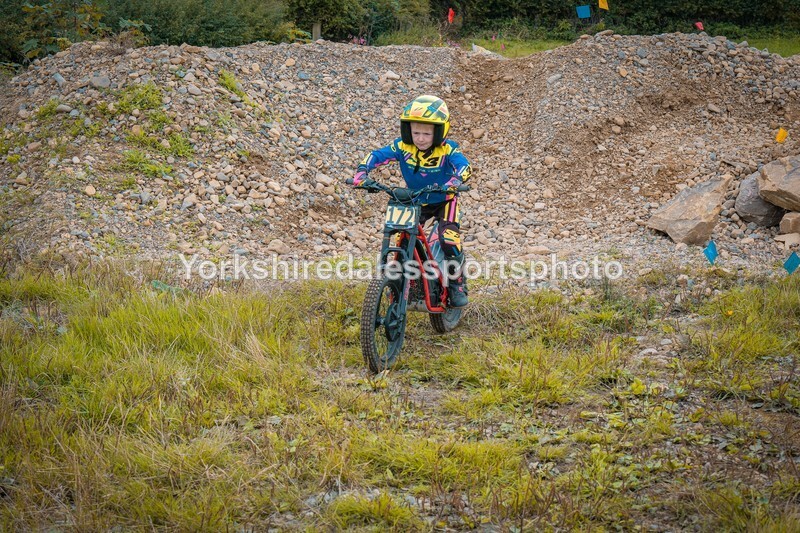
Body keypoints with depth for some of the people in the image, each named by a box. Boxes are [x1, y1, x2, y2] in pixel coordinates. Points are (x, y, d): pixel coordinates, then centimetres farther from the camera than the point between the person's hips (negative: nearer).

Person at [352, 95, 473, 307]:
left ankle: (457, 285, -4)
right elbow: (377, 156, -18)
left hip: (444, 201, -3)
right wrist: (362, 173, -37)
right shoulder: (402, 146, -17)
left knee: (449, 239, -22)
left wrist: (453, 183, -61)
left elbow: (464, 166, -39)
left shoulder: (447, 149, -26)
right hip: (414, 201, 3)